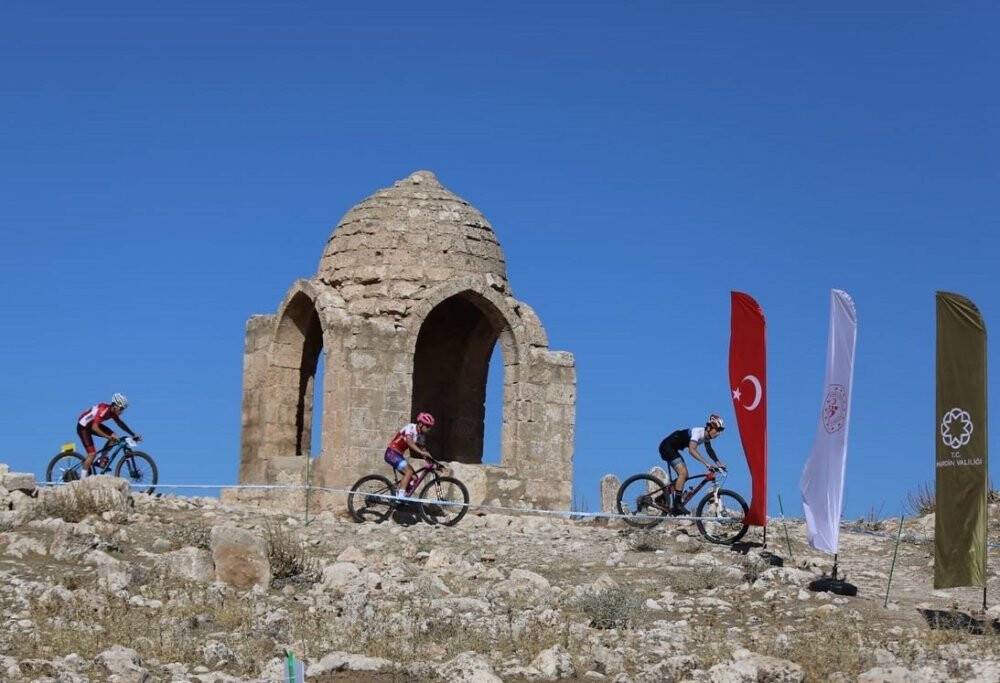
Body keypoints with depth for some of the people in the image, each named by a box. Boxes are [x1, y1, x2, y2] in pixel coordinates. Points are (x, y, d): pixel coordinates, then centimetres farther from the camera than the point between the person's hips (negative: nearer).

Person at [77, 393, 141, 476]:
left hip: (93, 424, 8)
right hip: (83, 427, -8)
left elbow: (120, 423, 9)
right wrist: (108, 437, -44)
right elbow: (94, 427, -39)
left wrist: (133, 434, 4)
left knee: (114, 437, -6)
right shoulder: (103, 410, -32)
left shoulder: (113, 411, -7)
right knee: (92, 453, -17)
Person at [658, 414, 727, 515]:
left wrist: (718, 462, 1)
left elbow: (709, 450, 16)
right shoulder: (697, 432, -26)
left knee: (684, 475, 9)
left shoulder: (706, 435, 2)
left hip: (673, 449, 10)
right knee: (683, 472, -21)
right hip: (667, 446, -10)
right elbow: (692, 450, -39)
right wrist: (706, 463, -45)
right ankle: (677, 505, -19)